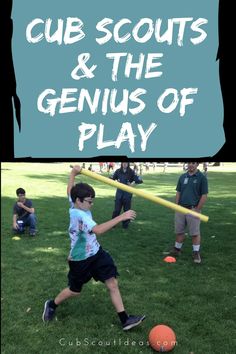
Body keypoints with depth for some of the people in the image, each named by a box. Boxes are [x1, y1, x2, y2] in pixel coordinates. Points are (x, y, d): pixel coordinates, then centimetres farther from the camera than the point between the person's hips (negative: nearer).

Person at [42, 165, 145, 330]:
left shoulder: (76, 205, -5)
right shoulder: (79, 215, -31)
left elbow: (70, 190, 15)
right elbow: (97, 230, -46)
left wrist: (73, 172, 12)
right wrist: (121, 217, -48)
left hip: (96, 253, 8)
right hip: (81, 259, -8)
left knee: (113, 284, 1)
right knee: (75, 291, 15)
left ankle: (125, 319, 8)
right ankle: (52, 305, 43)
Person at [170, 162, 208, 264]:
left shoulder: (201, 177, -5)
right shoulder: (182, 177, 9)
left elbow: (204, 195, -7)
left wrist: (197, 209, -11)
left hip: (193, 209, -4)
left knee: (195, 233, 2)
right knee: (179, 231, 12)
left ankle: (196, 253, 14)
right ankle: (177, 249, 26)